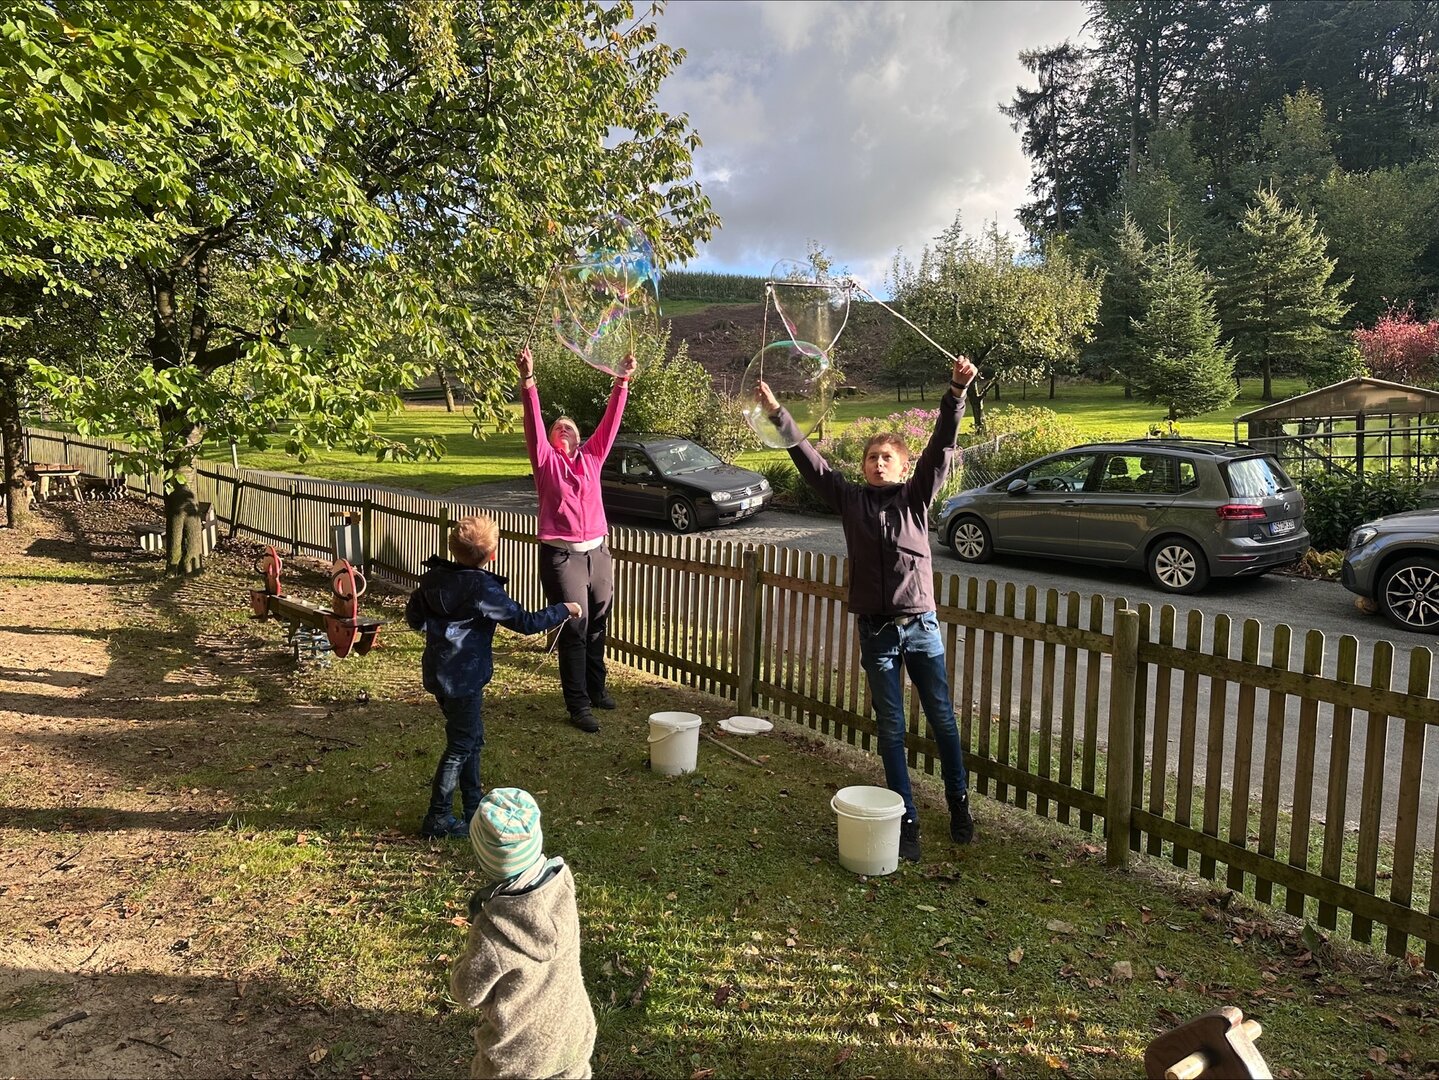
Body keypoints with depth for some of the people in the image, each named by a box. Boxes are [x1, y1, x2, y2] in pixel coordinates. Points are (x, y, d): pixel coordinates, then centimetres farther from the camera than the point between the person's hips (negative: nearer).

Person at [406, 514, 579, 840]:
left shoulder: (433, 577, 1)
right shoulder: (482, 589, -21)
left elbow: (414, 618, 10)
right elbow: (525, 622, -18)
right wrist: (564, 610, -6)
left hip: (438, 672, 8)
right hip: (463, 678, -8)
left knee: (472, 738, 19)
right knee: (460, 746, 4)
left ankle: (474, 807, 30)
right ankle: (437, 819, 12)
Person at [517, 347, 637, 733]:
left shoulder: (591, 458, 13)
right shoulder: (546, 460, 3)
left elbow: (609, 423, 8)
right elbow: (533, 423, -9)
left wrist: (622, 384, 2)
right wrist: (528, 381, -21)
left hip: (597, 553, 4)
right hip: (561, 556, -4)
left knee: (597, 627, 14)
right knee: (574, 630, -4)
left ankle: (596, 689, 30)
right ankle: (579, 705, 2)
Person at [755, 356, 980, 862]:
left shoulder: (916, 495, 2)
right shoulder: (851, 498, 4)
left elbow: (942, 447, -8)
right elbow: (808, 460, 0)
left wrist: (956, 393, -20)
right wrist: (777, 415, -6)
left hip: (922, 627, 0)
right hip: (876, 632, 1)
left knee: (943, 721, 10)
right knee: (891, 731, 7)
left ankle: (959, 804, 30)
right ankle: (907, 821, 18)